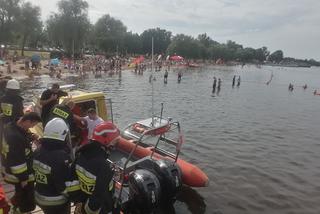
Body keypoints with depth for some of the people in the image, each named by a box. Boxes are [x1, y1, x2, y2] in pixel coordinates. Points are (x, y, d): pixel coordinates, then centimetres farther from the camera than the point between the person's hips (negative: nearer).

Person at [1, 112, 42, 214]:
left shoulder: (12, 126, -5)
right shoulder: (15, 137, -34)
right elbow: (17, 161, -29)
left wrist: (31, 137, -6)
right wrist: (23, 178, -19)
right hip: (18, 174, -10)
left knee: (21, 193, 33)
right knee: (27, 203, 10)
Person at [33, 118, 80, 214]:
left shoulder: (38, 152, -7)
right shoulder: (62, 157, -31)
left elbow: (36, 172, 6)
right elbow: (68, 185, -26)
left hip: (40, 197, 7)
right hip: (57, 202, -7)